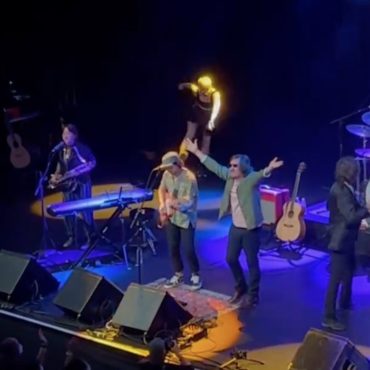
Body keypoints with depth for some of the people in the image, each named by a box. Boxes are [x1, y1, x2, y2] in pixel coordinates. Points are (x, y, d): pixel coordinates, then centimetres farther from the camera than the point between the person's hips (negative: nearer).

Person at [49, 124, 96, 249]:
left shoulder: (81, 148, -13)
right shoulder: (61, 149, 6)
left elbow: (93, 162, -12)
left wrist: (79, 172, -20)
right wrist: (56, 175, 2)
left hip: (81, 183, -6)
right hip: (67, 184, 7)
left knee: (85, 211, -3)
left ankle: (91, 238, 7)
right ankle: (71, 238, 19)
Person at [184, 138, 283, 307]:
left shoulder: (251, 179, -18)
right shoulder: (230, 177, 1)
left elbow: (260, 174, -39)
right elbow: (215, 167, 10)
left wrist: (269, 168, -62)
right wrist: (196, 152, 12)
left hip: (250, 230, -7)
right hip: (235, 227, 7)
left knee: (252, 263, 4)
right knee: (231, 259, 17)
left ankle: (252, 295, 19)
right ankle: (240, 288, 37)